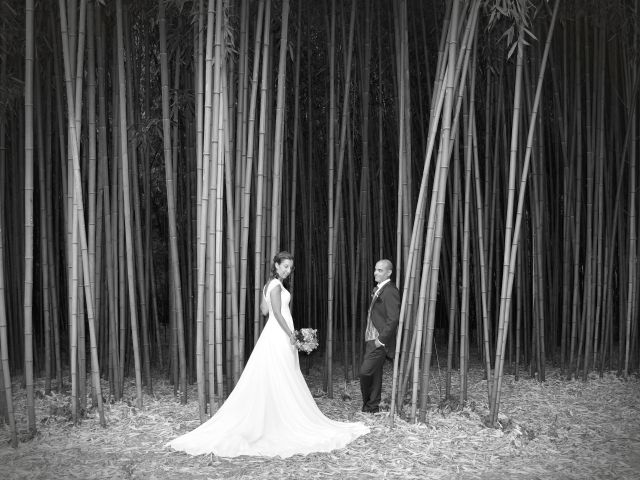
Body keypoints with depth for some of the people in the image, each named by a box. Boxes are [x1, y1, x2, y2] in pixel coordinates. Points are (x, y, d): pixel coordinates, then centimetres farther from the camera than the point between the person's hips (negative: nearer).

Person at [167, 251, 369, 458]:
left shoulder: (270, 284, 14)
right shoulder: (276, 285, -14)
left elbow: (264, 309, 17)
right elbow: (277, 313, -20)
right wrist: (291, 334, -19)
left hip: (276, 334, 10)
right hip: (279, 335, -10)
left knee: (273, 383, 11)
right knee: (281, 381, -4)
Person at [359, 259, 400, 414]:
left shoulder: (390, 291, -15)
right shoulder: (377, 290, 15)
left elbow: (393, 319, -22)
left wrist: (381, 339, -21)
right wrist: (369, 337, 15)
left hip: (380, 341, -9)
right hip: (371, 340, 9)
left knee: (366, 372, -11)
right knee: (375, 374, 15)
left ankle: (368, 404, 8)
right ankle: (373, 406, 24)